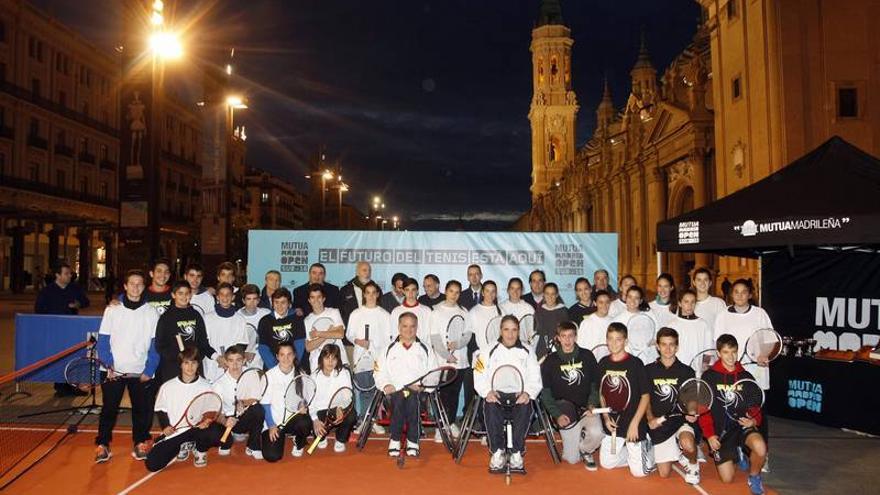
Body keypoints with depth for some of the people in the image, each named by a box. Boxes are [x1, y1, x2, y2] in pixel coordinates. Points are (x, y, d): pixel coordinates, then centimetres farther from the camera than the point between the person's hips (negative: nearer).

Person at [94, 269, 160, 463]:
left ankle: (140, 444, 16)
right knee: (109, 408, 4)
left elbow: (155, 344, 1)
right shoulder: (112, 309, 1)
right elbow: (103, 340, 1)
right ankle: (102, 445, 17)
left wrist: (149, 370, -6)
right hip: (113, 371, 0)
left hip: (140, 372, 0)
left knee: (141, 409, 4)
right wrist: (109, 365, -10)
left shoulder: (151, 312, 1)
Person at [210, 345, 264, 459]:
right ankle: (227, 442, 11)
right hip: (228, 420, 0)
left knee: (258, 408, -33)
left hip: (248, 419, 0)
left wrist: (245, 402, -30)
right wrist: (225, 422, -35)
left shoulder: (251, 374, -10)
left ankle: (253, 447, -9)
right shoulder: (218, 384, -11)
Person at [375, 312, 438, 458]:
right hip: (395, 390, 0)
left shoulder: (426, 350, 20)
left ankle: (413, 441, -20)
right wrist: (385, 385, -6)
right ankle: (395, 439, -20)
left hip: (418, 391, 0)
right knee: (398, 399, -33)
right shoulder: (389, 350, 20)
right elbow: (379, 373, 13)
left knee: (413, 399, -33)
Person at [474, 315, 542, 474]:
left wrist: (528, 393, -13)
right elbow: (479, 377, 5)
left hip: (519, 398, 0)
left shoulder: (527, 352, 15)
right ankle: (498, 451, -22)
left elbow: (535, 379, 7)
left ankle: (517, 452, -22)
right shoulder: (490, 351, 12)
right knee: (490, 407, -33)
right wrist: (488, 392, -15)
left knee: (525, 408, -33)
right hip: (496, 396, 0)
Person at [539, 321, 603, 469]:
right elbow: (545, 393, 2)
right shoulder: (550, 361, 2)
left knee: (596, 433, -30)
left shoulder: (587, 356, 5)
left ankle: (585, 451, 5)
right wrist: (557, 415, -10)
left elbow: (596, 385, 9)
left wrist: (592, 405, -7)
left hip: (587, 408, 1)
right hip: (565, 411, -1)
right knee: (572, 459, -6)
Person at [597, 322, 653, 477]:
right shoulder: (603, 363, 1)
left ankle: (647, 447, 25)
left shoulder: (635, 363, -12)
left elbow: (645, 396, -9)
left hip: (633, 424, -4)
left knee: (639, 471, -4)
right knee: (606, 464, 8)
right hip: (612, 423, 5)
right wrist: (606, 416, -2)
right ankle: (632, 452, 32)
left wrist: (635, 423, -14)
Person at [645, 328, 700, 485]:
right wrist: (650, 419, -10)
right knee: (664, 474, 0)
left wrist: (692, 414, -15)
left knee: (688, 445, -36)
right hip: (659, 425, 2)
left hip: (681, 420, -1)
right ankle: (677, 453, 34)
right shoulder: (648, 370, 2)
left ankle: (693, 465, 1)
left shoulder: (687, 372, 2)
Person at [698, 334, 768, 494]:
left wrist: (754, 421, -15)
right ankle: (735, 454, 31)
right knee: (727, 479, -4)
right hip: (720, 430, -1)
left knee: (760, 447, -34)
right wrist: (709, 435, -10)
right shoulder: (709, 376, -3)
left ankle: (754, 476, 0)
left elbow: (755, 406, 8)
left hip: (743, 425, 1)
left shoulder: (746, 377, 5)